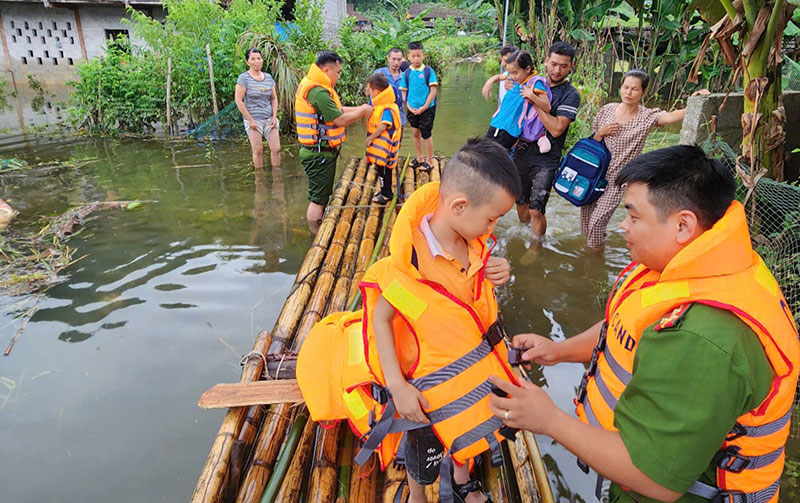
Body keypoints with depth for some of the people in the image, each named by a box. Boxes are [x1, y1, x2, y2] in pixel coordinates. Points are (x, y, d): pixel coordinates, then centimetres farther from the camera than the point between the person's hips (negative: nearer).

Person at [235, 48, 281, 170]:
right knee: (258, 150, -1)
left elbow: (274, 99, 14)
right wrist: (250, 120, -12)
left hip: (269, 119, 4)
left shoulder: (268, 77, 9)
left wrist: (274, 117, 1)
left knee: (276, 148, 0)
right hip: (254, 120, -4)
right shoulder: (244, 78, -6)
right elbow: (238, 100, -9)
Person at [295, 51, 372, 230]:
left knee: (322, 197, 20)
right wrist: (362, 111, -7)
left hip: (320, 152, 11)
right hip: (319, 154, -11)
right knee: (318, 199, -1)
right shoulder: (318, 92, -23)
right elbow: (341, 120, -21)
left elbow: (336, 110, 16)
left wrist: (359, 109, 7)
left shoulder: (311, 85, 12)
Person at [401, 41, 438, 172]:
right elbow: (403, 92, 6)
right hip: (413, 110, 4)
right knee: (416, 133, 15)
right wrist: (409, 107, -6)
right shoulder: (407, 73, 2)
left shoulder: (428, 71, -8)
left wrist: (425, 107, -15)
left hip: (427, 109, -4)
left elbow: (433, 90, -10)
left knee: (426, 134, 1)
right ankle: (420, 158, 31)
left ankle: (429, 161, 13)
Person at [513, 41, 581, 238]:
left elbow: (556, 129, -19)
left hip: (546, 161, -5)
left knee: (536, 210, -10)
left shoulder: (571, 95, -8)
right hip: (522, 154, 5)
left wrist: (534, 101, -20)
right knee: (521, 204, 15)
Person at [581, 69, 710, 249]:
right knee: (586, 218, 13)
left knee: (597, 223, -7)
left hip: (616, 180, -3)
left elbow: (670, 117, -31)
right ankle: (589, 247, 41)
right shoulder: (607, 109, 1)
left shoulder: (647, 117, -9)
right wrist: (601, 133, -12)